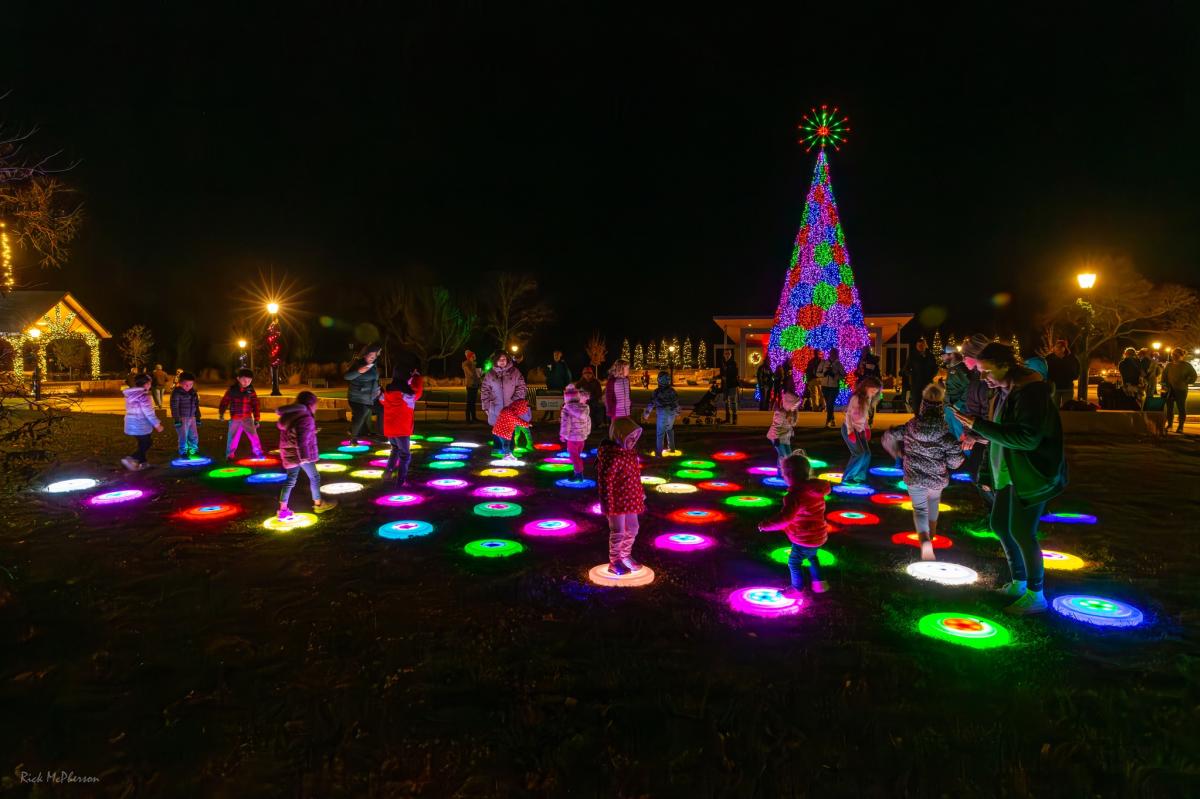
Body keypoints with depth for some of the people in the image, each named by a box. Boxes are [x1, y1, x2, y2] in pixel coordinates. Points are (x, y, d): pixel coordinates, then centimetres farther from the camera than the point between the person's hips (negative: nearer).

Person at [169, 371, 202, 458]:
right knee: (183, 437, -1)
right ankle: (183, 454, 11)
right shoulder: (177, 392, -11)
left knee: (194, 437, 11)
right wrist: (177, 419, -17)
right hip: (182, 418, -6)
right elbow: (174, 407, -14)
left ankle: (193, 453, 26)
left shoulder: (193, 392, 8)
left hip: (192, 418, 6)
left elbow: (196, 406, 15)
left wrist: (198, 418, 14)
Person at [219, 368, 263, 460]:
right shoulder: (232, 389, -4)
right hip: (235, 418, -1)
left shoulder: (251, 390, -1)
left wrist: (256, 419, -2)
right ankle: (229, 455, 19)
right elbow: (224, 401, 2)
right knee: (233, 437, 5)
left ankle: (258, 452, 15)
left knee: (254, 436, -1)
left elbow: (255, 405, 1)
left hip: (248, 418, 1)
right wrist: (221, 414, -3)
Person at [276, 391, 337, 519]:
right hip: (301, 454, -8)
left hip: (289, 454, 8)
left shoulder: (288, 414, 8)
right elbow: (302, 439, -30)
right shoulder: (305, 417, -20)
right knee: (314, 477, 11)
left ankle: (283, 510, 9)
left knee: (291, 480, 13)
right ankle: (318, 504, 24)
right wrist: (303, 456, -32)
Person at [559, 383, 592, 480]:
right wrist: (586, 432, 22)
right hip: (582, 435, 7)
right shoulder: (585, 407, 6)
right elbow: (588, 421, 12)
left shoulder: (567, 408, -14)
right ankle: (579, 472, 23)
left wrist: (563, 435, -8)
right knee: (578, 454, 17)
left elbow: (565, 422, -17)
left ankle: (578, 473, -2)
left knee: (574, 455, 1)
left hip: (572, 436, -6)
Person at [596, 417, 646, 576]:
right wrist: (607, 502, -21)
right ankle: (614, 562, 20)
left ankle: (625, 556, 37)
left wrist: (641, 493, 21)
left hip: (631, 500, 9)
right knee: (618, 532, 3)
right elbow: (605, 481, -23)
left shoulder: (631, 452, 6)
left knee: (632, 529, 19)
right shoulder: (611, 455, -23)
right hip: (617, 501, -9)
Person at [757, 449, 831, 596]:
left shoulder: (795, 495, -31)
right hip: (819, 536, 8)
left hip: (805, 540, -8)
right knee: (812, 557, 34)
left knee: (794, 562, 16)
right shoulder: (815, 489, -6)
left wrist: (766, 525, -32)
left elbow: (785, 518, -42)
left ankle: (797, 588, 33)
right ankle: (818, 582, 42)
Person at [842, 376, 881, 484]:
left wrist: (867, 428, 10)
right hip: (850, 428, -8)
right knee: (859, 453, -12)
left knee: (866, 453, 4)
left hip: (860, 430, 8)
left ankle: (859, 476, 16)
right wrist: (850, 431, -21)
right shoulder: (856, 398, -18)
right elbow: (848, 414, -19)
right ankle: (847, 478, -2)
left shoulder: (867, 399, 6)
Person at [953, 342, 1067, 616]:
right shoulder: (1007, 391, 8)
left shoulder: (1030, 392, -21)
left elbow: (1028, 438, -28)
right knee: (1000, 524, 15)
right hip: (1010, 473, 10)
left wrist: (981, 425, -29)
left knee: (1021, 532, -5)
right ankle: (1019, 582, 30)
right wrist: (982, 433, 8)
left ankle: (1036, 595, 10)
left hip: (1031, 475, -10)